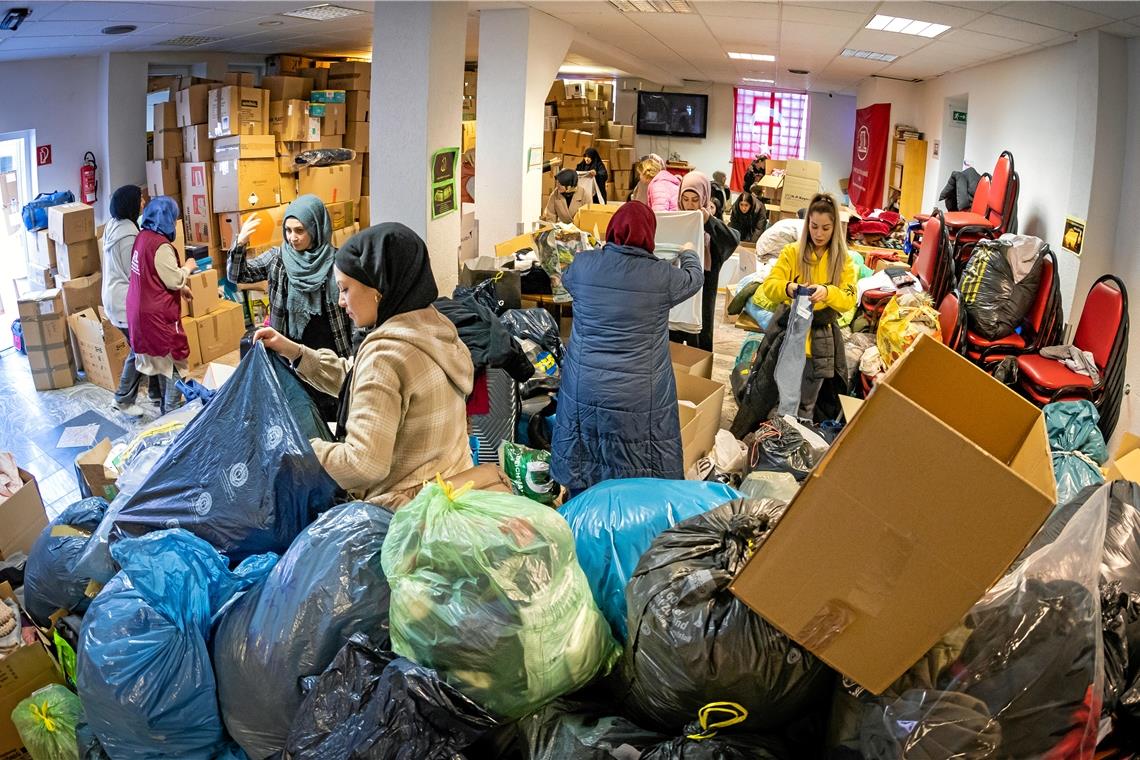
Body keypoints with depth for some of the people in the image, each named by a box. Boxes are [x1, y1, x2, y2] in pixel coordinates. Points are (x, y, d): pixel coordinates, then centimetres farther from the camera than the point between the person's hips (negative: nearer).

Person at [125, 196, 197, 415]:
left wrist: (180, 288, 18)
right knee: (173, 361, 2)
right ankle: (171, 411, 7)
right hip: (157, 314, -9)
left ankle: (166, 404, 32)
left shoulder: (142, 237, 6)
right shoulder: (161, 246, -21)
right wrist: (188, 267, 1)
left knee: (161, 358, 21)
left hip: (140, 308, 9)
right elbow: (174, 280, -17)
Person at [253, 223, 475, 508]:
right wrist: (294, 351, 13)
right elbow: (358, 382, 17)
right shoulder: (429, 323, 3)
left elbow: (364, 464, -25)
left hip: (407, 507, -9)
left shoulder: (385, 356, -24)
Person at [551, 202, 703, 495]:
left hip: (584, 391, 3)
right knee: (640, 487, 10)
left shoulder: (583, 265, -5)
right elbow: (694, 279, 13)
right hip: (639, 399, -3)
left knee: (582, 475, 17)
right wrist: (689, 254, 35)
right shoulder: (662, 275, -10)